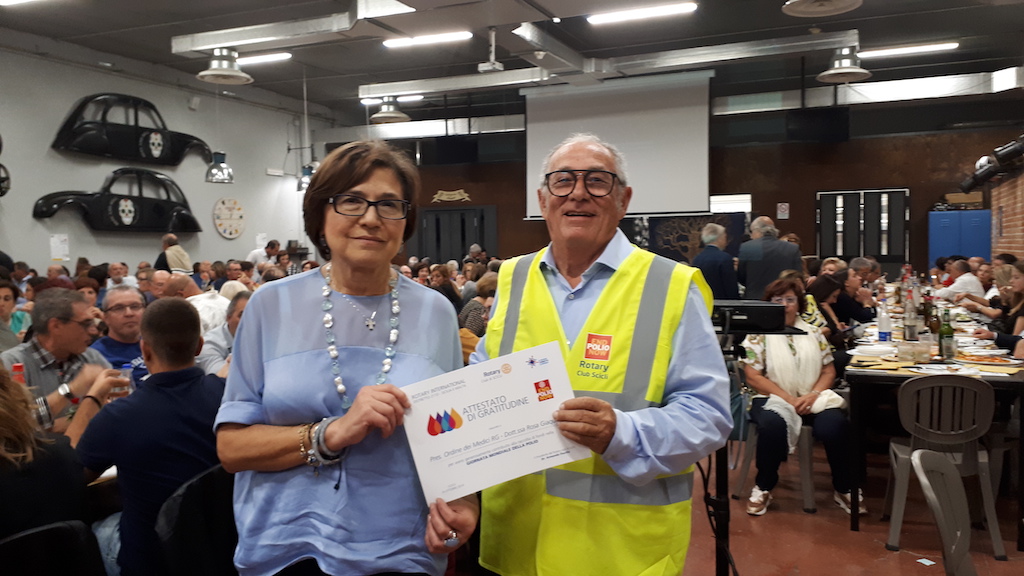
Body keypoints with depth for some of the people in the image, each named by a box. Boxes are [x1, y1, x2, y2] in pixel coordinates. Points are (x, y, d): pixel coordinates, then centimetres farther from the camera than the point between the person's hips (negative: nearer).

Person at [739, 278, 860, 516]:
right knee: (773, 424, -36)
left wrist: (813, 395, -10)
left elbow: (829, 371, 11)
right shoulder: (758, 335, 4)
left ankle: (843, 489, -4)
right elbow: (753, 377, -5)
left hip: (812, 399, 3)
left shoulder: (813, 333, 15)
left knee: (836, 424, -28)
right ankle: (763, 488, -13)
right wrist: (789, 400, -14)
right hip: (773, 399, -3)